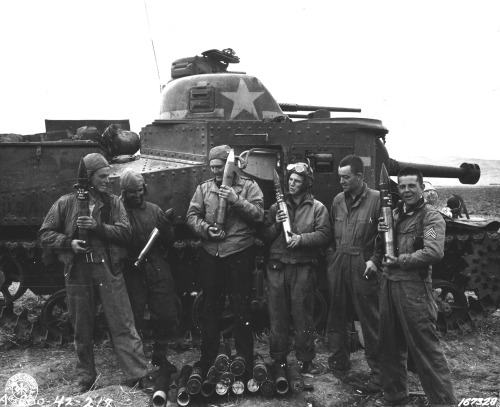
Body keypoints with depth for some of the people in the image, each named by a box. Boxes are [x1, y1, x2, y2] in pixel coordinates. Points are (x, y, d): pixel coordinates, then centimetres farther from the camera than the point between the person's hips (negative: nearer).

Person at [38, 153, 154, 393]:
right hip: (77, 272, 0)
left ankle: (138, 375, 4)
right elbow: (45, 234, 6)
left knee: (123, 325, -2)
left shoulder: (113, 203, 6)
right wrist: (69, 242, -11)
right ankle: (85, 378, 28)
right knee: (82, 329, 12)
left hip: (109, 269, 0)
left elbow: (124, 232, -4)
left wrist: (97, 226, -17)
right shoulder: (66, 203, 3)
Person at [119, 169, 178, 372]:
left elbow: (169, 241, 11)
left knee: (166, 314, 6)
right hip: (132, 271, -3)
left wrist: (167, 228, -8)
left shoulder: (154, 209, 9)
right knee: (134, 318, 5)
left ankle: (160, 355, 25)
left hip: (157, 269, 3)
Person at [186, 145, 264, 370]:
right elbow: (192, 216, 5)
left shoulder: (248, 186, 1)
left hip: (239, 254, -3)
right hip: (210, 255, 3)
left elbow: (258, 214, -9)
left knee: (241, 309, 5)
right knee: (210, 308, 14)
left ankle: (245, 360, 20)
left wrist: (236, 200, -20)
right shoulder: (204, 188, 9)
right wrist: (206, 229, -12)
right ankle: (207, 360, 27)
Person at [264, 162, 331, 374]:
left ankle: (306, 360, 14)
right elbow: (265, 237, 12)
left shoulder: (317, 208, 5)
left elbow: (324, 234, -6)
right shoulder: (277, 207, 14)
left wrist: (302, 238, -17)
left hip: (303, 267, -3)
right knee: (277, 314, 7)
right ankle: (279, 358, 19)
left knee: (303, 314, 1)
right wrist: (276, 225, -5)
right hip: (277, 266, 3)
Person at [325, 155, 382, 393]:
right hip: (337, 266, 6)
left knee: (370, 321, 0)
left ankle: (378, 373, 11)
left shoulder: (376, 199, -6)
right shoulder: (338, 201, 12)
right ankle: (339, 364, 28)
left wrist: (375, 259, -14)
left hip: (363, 267, -6)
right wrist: (331, 255, 7)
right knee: (337, 318, 13)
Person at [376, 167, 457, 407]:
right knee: (390, 344, 17)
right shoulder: (395, 214, 13)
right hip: (388, 283, 7)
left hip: (413, 286, -7)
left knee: (425, 347, -2)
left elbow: (434, 252, -23)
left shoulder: (431, 217, -8)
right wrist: (382, 232, -2)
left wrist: (400, 260, -14)